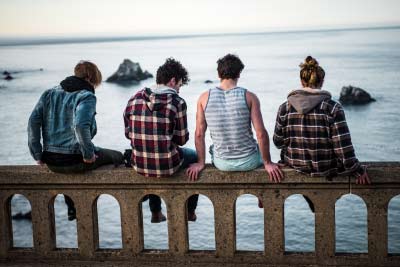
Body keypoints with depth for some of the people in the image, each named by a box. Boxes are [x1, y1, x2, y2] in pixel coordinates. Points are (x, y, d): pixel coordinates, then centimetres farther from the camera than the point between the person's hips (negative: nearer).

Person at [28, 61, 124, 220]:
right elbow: (81, 125, -27)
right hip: (75, 161, -7)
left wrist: (37, 154, 7)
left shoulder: (49, 94, 9)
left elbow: (33, 121, 2)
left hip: (51, 162, 7)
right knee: (117, 157, 16)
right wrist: (89, 154, -16)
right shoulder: (86, 96, -10)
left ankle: (72, 209, 49)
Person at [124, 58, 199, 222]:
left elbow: (128, 133, 7)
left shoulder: (135, 99, -1)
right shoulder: (177, 102, -14)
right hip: (166, 166, -4)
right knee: (195, 157, 28)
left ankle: (156, 213, 45)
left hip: (139, 165, 4)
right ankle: (190, 211, 39)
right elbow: (182, 139, -8)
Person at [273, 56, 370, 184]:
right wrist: (358, 170, -3)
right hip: (325, 170, -3)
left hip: (294, 166, 3)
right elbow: (343, 148, -17)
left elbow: (278, 142, 0)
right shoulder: (333, 108, -17)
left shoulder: (284, 108, -9)